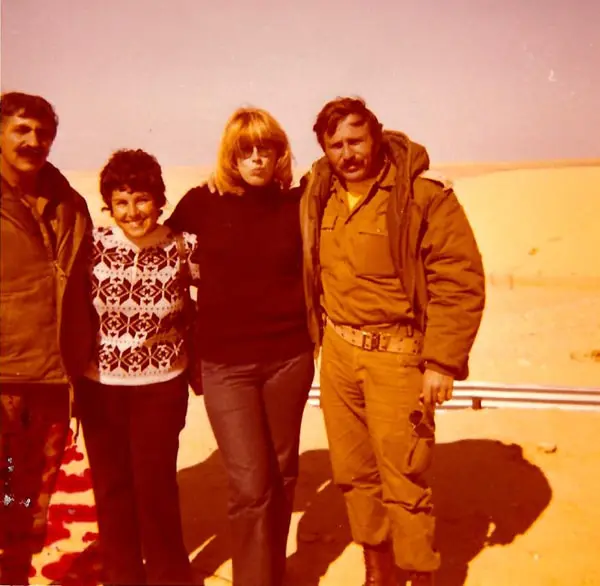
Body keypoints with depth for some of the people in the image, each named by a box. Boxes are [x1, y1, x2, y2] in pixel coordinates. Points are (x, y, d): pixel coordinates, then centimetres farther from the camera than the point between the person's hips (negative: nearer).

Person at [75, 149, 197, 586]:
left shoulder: (184, 246, -10)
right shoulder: (95, 245, -9)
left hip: (161, 385, -1)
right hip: (100, 385, 2)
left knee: (156, 484, 6)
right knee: (111, 485, 14)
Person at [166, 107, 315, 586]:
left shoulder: (297, 204, -1)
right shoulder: (204, 202, -2)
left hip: (288, 358, 2)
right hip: (226, 363, -1)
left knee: (282, 474, 15)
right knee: (250, 484, -4)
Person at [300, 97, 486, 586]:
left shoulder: (424, 193, -11)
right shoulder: (319, 196, 5)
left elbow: (460, 281, -14)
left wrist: (442, 361, -15)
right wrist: (320, 337, 8)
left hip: (397, 356, -5)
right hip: (337, 352, 6)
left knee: (403, 481, 3)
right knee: (354, 473, 16)